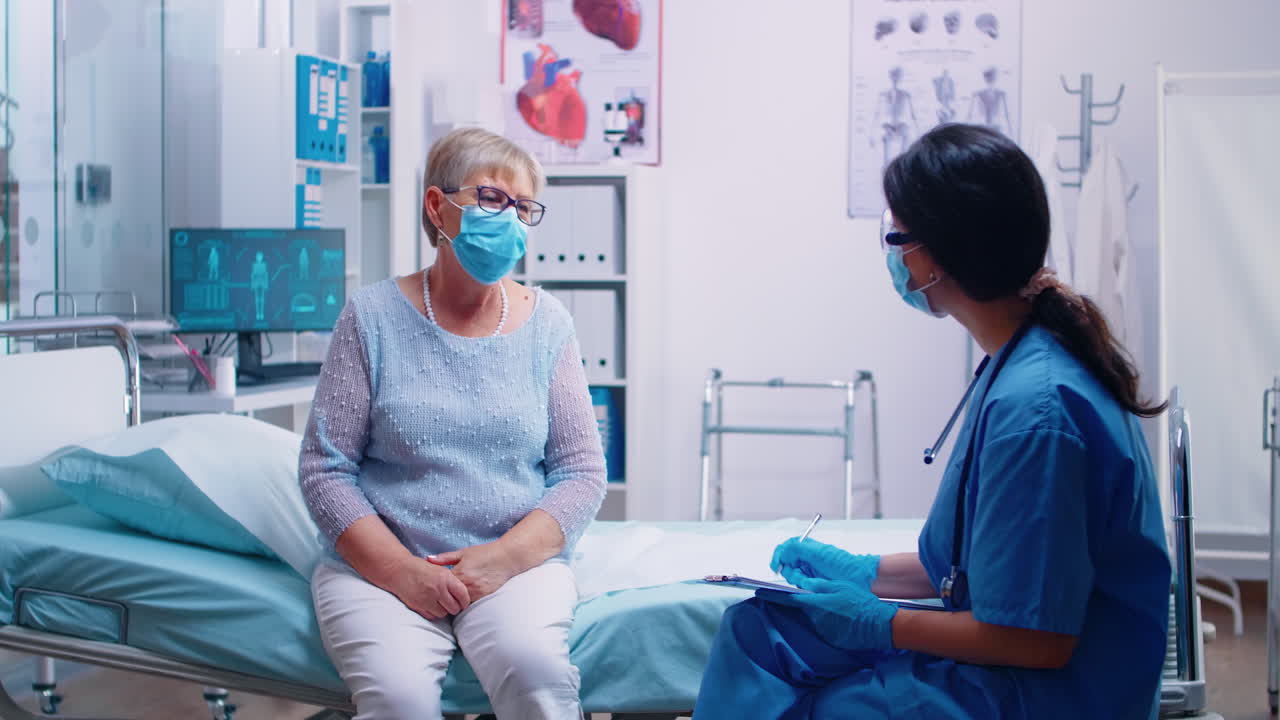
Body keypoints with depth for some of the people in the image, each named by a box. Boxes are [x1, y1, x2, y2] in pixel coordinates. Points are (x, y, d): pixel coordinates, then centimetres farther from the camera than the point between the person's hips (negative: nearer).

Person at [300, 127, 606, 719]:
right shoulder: (373, 315, 1)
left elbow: (583, 472, 4)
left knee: (534, 669, -30)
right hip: (379, 563, -1)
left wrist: (503, 557, -11)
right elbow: (324, 468, -1)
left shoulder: (546, 324, 6)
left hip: (515, 563, 1)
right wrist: (401, 570, -13)